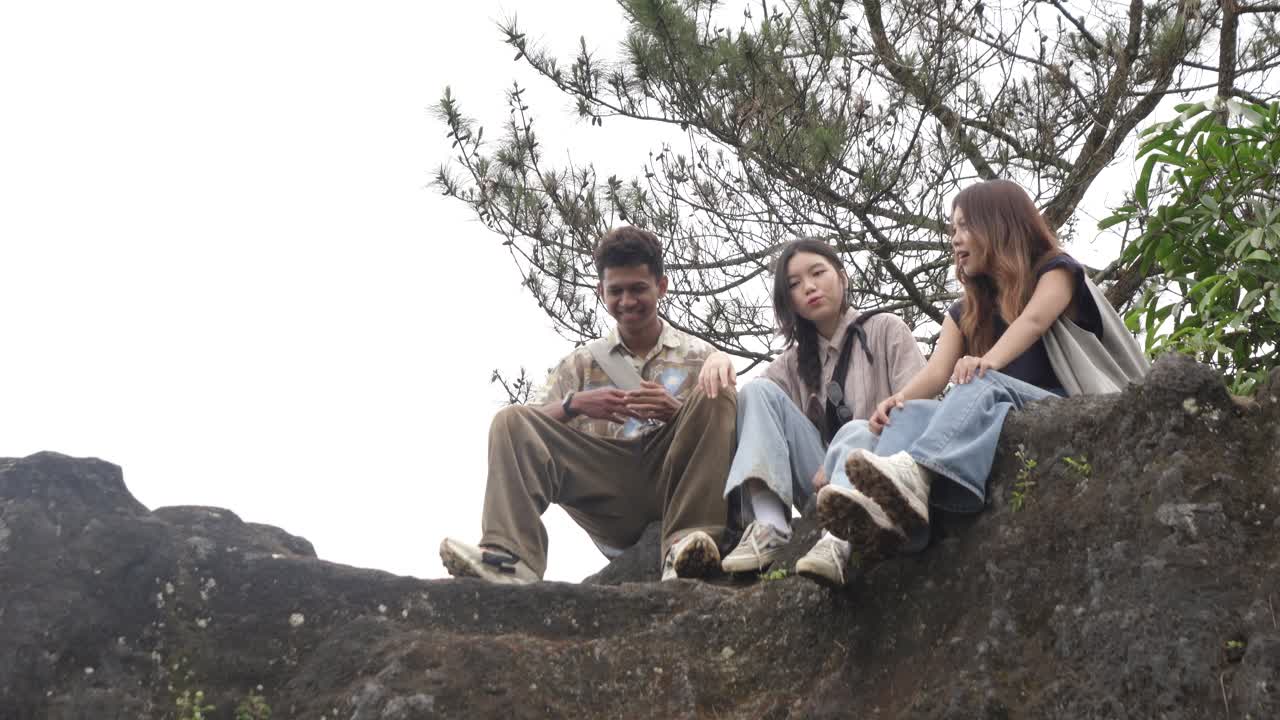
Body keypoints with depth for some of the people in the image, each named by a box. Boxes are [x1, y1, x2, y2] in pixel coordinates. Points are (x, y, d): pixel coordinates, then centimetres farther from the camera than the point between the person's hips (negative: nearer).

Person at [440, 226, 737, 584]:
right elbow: (534, 430, 8)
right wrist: (575, 404, -11)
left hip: (673, 483, -1)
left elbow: (725, 428, 4)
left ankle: (685, 540, -36)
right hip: (611, 496, 1)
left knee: (714, 398, -23)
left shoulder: (698, 357, 17)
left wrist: (677, 411, -15)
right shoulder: (583, 363, 21)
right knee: (513, 420, -14)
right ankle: (510, 562, -37)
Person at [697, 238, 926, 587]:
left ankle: (839, 542, -63)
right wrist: (719, 360, -17)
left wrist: (851, 452, -17)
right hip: (823, 480, 4)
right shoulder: (796, 359, 19)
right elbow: (748, 407, 5)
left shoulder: (886, 329, 6)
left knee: (858, 432, -35)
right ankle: (768, 528, -32)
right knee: (758, 390, -12)